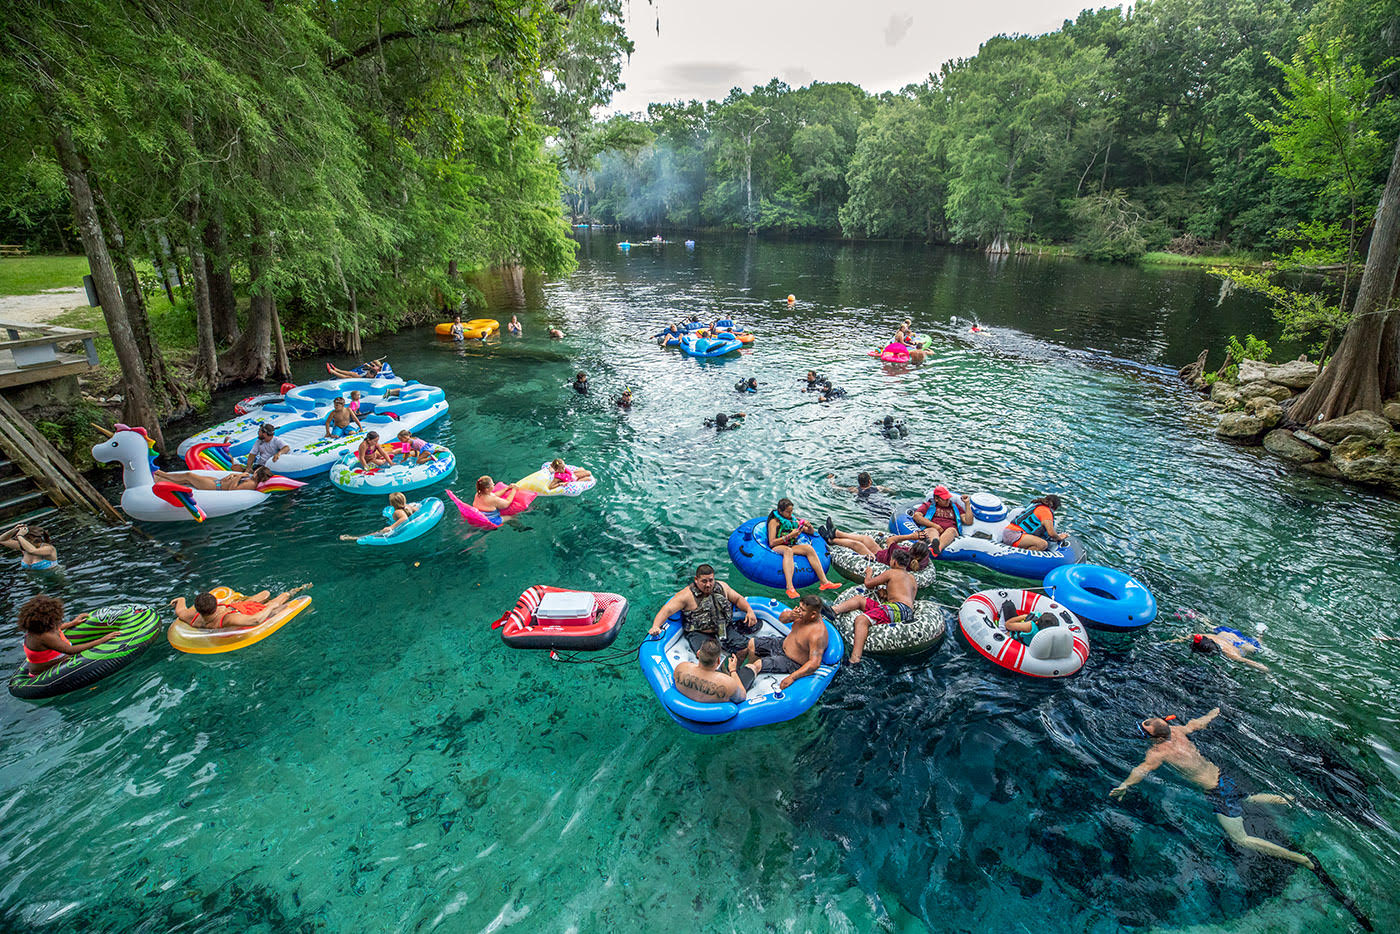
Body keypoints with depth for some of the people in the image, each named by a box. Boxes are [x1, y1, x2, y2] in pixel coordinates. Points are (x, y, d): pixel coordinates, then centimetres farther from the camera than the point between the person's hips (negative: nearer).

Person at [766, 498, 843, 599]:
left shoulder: (793, 520, 17)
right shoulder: (774, 521, -2)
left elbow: (811, 532, 23)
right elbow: (772, 542, -14)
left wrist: (809, 526, -1)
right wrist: (789, 536, -18)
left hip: (791, 546, 6)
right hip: (777, 548, -6)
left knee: (809, 548, -21)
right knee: (788, 550, -39)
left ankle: (824, 582, -26)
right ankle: (790, 587, -56)